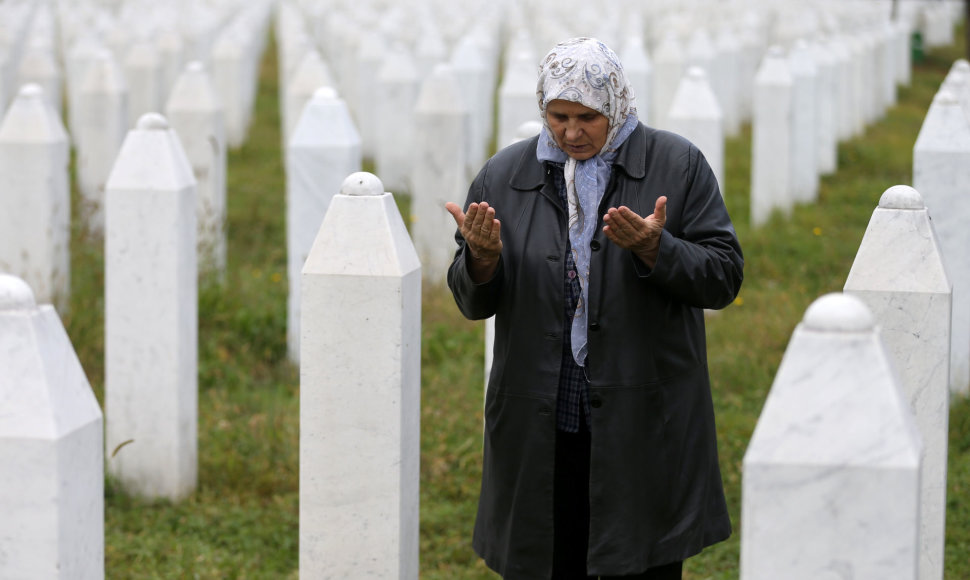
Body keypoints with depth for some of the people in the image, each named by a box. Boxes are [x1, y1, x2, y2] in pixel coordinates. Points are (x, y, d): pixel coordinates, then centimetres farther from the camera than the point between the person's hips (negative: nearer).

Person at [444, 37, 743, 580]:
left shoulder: (678, 165, 0)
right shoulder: (505, 176, 7)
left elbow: (723, 277, -3)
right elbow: (472, 302, 9)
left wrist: (653, 250, -20)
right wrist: (483, 259, -13)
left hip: (644, 431, -2)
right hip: (538, 429, 2)